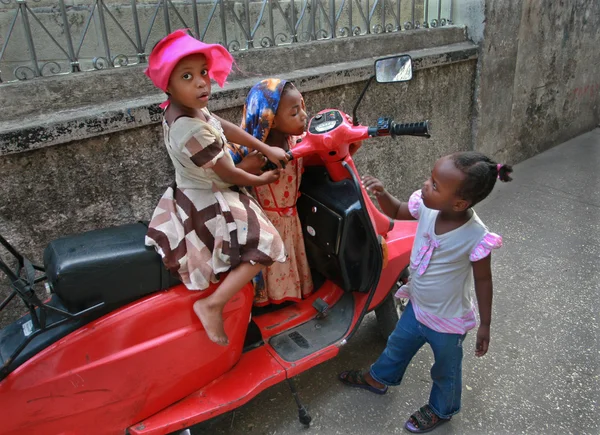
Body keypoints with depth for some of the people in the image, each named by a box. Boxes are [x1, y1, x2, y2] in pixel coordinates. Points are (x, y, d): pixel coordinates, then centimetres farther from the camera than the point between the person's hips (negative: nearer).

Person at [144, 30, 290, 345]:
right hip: (210, 206, -10)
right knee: (264, 247, -14)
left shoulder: (182, 107, -4)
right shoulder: (193, 132, -33)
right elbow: (228, 174, -21)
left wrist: (266, 149, 4)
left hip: (188, 197, 10)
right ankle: (212, 305, -12)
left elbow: (224, 127, 5)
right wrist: (261, 180, -4)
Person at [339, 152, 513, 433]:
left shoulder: (476, 238, -33)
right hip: (417, 307, 5)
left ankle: (441, 409, 56)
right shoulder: (427, 207, -20)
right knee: (397, 346, 31)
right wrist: (381, 193, -21)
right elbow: (396, 212, 0)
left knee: (445, 370, 25)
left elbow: (483, 280, -18)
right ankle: (378, 378, 61)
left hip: (448, 323, -5)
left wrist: (485, 324, -8)